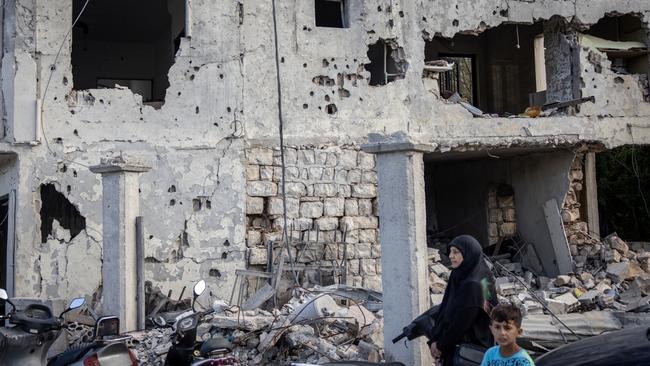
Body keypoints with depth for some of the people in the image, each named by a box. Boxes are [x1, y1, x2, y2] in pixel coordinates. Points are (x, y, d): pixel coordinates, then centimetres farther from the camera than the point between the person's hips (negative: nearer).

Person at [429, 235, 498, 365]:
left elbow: (462, 320, -19)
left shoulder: (474, 284, -20)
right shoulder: (459, 277, 6)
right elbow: (444, 309, 7)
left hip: (471, 347, -8)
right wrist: (434, 340, 0)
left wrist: (441, 345, -10)